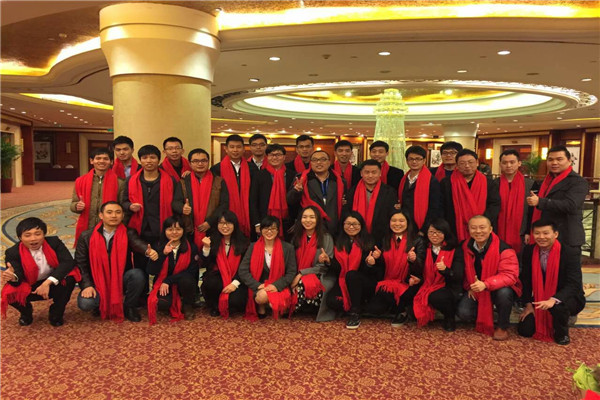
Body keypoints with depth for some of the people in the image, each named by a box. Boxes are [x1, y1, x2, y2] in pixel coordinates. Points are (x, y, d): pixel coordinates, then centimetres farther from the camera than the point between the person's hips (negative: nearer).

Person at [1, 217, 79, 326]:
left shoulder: (54, 242, -15)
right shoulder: (13, 252, -15)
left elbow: (68, 262, -26)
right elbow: (18, 277, -22)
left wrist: (48, 282, -36)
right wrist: (13, 277, -50)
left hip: (54, 285, 0)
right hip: (29, 288, 0)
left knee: (70, 277, -30)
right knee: (11, 294, -29)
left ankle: (56, 313, -4)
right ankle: (26, 313, 11)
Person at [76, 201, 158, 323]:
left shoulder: (128, 234, -4)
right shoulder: (87, 236, -1)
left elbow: (138, 243, -27)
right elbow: (80, 263, -1)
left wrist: (149, 251, -52)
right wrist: (87, 285, -15)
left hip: (121, 281, 0)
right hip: (98, 283, 0)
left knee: (138, 274, -30)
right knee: (85, 303, -28)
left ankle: (129, 307, -2)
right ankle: (102, 305, 12)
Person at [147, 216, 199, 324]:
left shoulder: (191, 247, -6)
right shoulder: (159, 247, -3)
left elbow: (192, 271, -14)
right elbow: (151, 272, -13)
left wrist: (168, 280, -20)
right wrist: (163, 254, -27)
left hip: (184, 284, 0)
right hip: (163, 284, 0)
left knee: (186, 279, -35)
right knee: (162, 303, -32)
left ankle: (188, 305, -3)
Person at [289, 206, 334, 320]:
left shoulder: (326, 238, 0)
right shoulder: (296, 237, 11)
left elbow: (324, 266, -5)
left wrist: (302, 273, -14)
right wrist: (293, 278, -11)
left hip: (317, 277, -3)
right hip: (297, 277, 3)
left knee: (306, 284, -37)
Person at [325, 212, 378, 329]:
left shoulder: (369, 242, -4)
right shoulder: (339, 243, 5)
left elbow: (378, 271, -7)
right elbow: (337, 269, 6)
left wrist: (370, 264, -28)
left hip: (366, 284, -3)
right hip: (344, 283, 3)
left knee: (352, 275, -34)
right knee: (331, 300, -25)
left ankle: (355, 312, -17)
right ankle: (359, 305, 1)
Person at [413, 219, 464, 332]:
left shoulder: (455, 250, -5)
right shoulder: (425, 249, 6)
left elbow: (458, 276, -13)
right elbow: (421, 272, 13)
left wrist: (445, 270, -33)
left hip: (450, 289, -4)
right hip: (428, 287, 4)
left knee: (435, 297, -34)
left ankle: (450, 317, -3)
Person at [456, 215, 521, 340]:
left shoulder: (503, 249, -23)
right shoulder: (466, 247, -6)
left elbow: (509, 275, -30)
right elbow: (465, 271, 9)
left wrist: (485, 284, -42)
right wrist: (469, 286, -7)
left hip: (498, 288, -3)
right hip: (475, 290, 4)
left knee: (504, 292, -39)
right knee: (463, 313, -18)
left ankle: (502, 327, -11)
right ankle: (483, 318, 20)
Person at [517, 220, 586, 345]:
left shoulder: (570, 253, -20)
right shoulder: (529, 251, -7)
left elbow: (574, 284, -27)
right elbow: (526, 280, 2)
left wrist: (553, 300, -42)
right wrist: (528, 304, -3)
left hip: (568, 298, -4)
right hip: (540, 300, 4)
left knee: (557, 306, -39)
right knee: (525, 330, -6)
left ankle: (562, 333, -5)